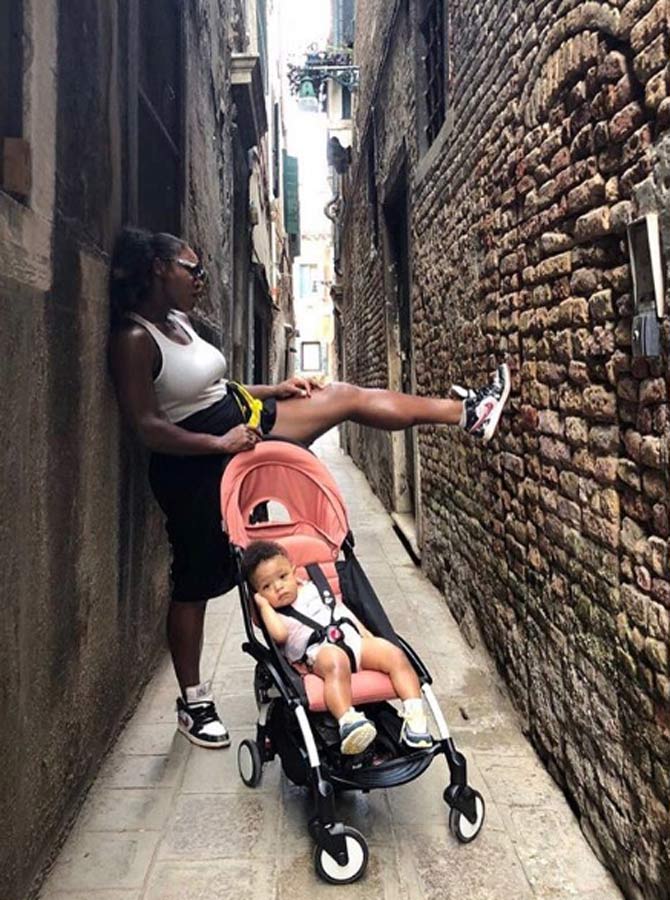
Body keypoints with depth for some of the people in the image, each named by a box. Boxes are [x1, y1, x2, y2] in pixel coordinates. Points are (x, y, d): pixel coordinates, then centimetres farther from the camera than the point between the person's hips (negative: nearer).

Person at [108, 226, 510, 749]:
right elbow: (147, 426, -23)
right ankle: (194, 703, 26)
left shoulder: (178, 321, 8)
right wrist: (218, 443, -28)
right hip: (196, 464, -8)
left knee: (346, 398, 2)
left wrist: (274, 389, 12)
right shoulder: (134, 339, -18)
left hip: (243, 421, 8)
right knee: (195, 583, 5)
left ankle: (468, 414, 7)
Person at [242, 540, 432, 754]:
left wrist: (365, 633, 19)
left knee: (395, 655, -18)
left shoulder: (313, 588, 29)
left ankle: (415, 715, -23)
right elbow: (280, 634, -8)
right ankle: (347, 721, -55)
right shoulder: (274, 615, 15)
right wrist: (264, 604, 2)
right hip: (319, 650, -5)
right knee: (336, 663, -41)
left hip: (352, 637, 5)